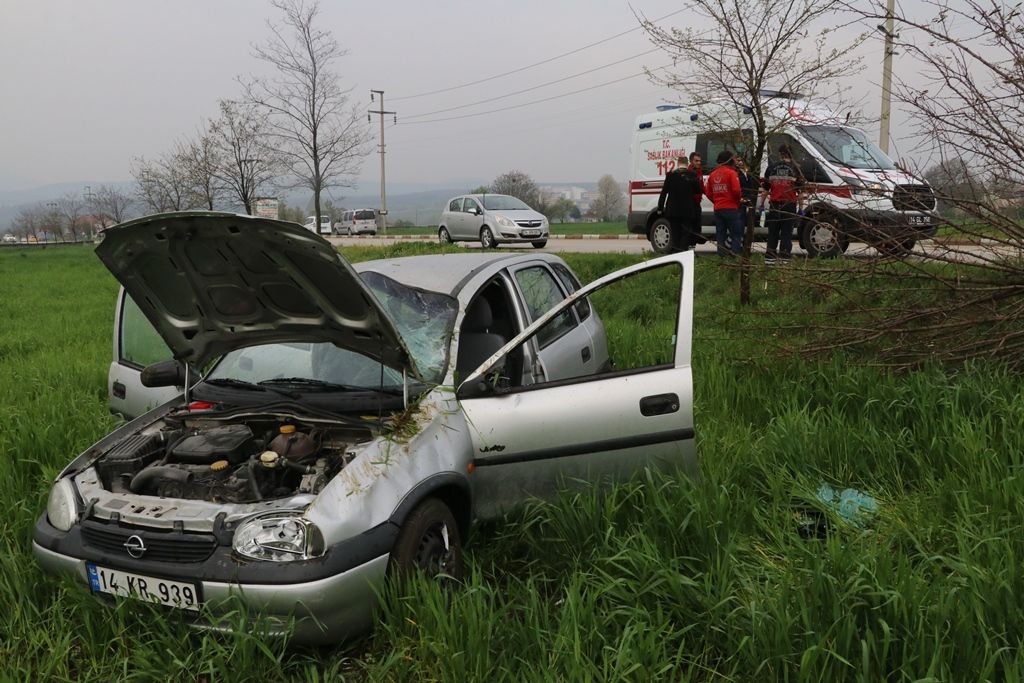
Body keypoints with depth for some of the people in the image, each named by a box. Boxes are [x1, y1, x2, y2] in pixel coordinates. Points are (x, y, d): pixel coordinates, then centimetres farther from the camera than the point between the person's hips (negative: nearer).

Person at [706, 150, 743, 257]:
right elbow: (736, 190, -16)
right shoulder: (731, 173, -9)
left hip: (717, 208, 6)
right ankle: (735, 254, -9)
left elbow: (709, 193, 11)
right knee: (736, 233, -1)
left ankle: (722, 255, 7)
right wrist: (739, 199, 1)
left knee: (720, 233, 9)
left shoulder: (713, 174, 10)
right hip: (731, 208, -6)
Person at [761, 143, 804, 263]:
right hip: (790, 205, -2)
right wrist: (800, 207, 3)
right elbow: (800, 190, -2)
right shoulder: (795, 168, -1)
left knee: (773, 232, 9)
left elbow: (765, 187, 8)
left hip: (774, 204, 2)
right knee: (787, 232, 0)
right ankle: (785, 258, -4)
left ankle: (769, 257, 7)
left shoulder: (771, 167, 5)